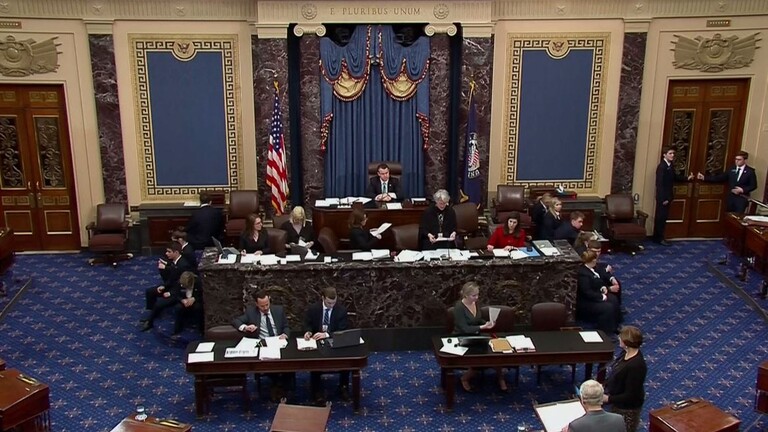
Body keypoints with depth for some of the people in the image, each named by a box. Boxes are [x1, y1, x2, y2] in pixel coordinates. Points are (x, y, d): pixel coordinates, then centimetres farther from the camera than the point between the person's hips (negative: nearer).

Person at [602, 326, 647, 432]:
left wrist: (608, 399, -25)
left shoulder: (636, 366, -34)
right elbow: (614, 373, 10)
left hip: (627, 409, -8)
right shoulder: (626, 353, -7)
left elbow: (630, 396, -29)